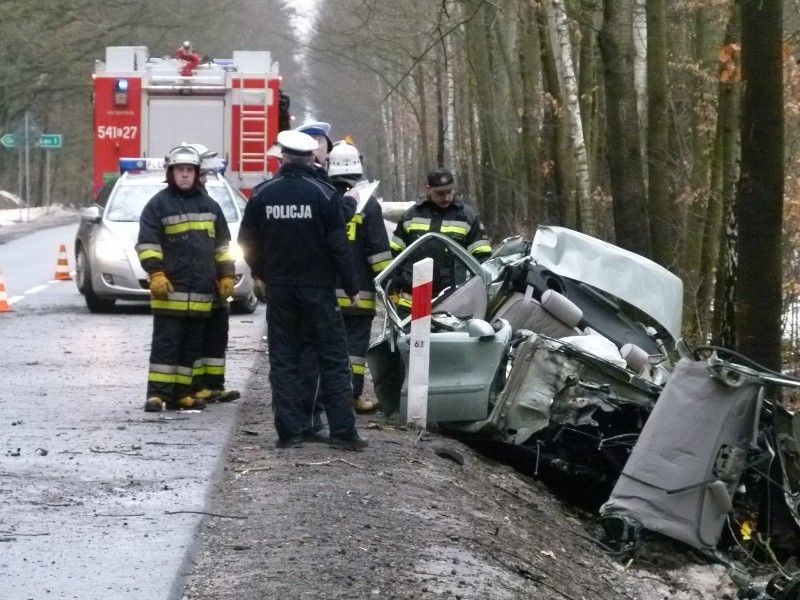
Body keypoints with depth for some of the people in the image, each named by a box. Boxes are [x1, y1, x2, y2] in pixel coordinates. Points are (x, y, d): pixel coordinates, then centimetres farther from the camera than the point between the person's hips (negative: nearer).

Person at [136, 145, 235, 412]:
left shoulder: (209, 205, 15)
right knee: (166, 342, -7)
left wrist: (226, 275, 13)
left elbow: (222, 244, 20)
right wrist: (156, 273, -17)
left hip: (201, 289, 5)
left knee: (192, 345, 7)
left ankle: (181, 393, 13)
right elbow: (147, 243, -6)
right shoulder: (159, 204, -1)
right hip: (170, 288, -5)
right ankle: (157, 393, -6)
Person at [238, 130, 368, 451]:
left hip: (279, 289, 2)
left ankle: (289, 431, 3)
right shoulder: (324, 194, -8)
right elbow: (338, 246, -10)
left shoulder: (263, 195, 1)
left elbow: (247, 244, 5)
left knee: (283, 361, 7)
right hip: (318, 289, -2)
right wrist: (351, 287, -3)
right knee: (333, 360, 2)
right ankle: (342, 430, -3)